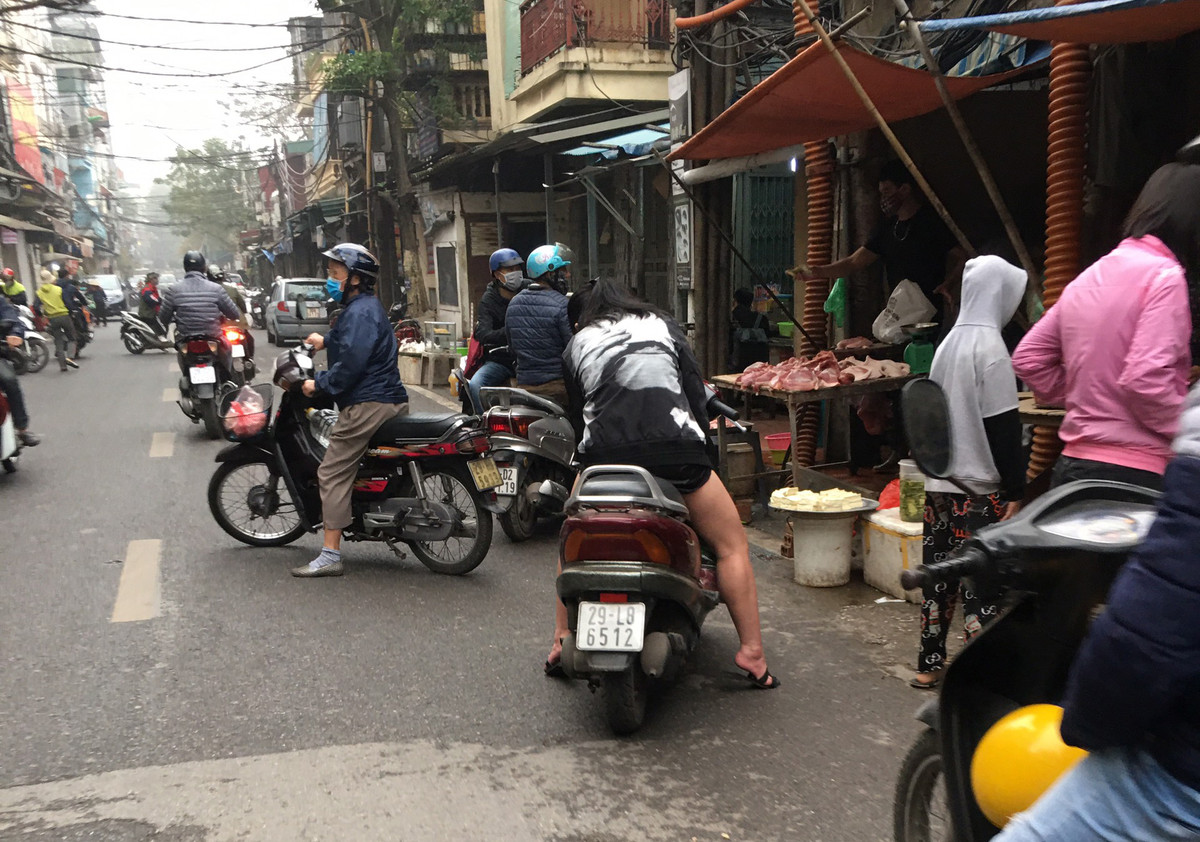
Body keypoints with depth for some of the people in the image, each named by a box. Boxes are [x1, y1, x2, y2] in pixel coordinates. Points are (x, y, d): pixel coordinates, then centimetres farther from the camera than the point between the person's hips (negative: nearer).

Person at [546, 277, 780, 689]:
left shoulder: (576, 345, 22)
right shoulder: (662, 324, 21)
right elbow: (697, 393, 15)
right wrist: (701, 445, 26)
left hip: (604, 453, 2)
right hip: (674, 444, -1)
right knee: (731, 546, 14)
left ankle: (561, 643, 29)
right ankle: (751, 652, 11)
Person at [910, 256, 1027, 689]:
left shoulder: (949, 343, 11)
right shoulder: (990, 346, -12)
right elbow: (1004, 426, -15)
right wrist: (1015, 493, -12)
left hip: (940, 483, 7)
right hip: (979, 488, -7)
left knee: (939, 572, 12)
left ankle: (929, 665, 20)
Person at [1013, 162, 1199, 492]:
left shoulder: (1089, 276, 13)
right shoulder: (1165, 276, -11)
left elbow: (1029, 357, 16)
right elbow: (1146, 378, -21)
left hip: (1073, 463, 8)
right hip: (1135, 473, -8)